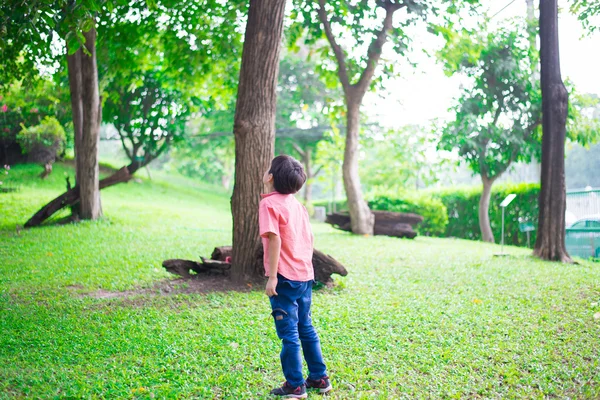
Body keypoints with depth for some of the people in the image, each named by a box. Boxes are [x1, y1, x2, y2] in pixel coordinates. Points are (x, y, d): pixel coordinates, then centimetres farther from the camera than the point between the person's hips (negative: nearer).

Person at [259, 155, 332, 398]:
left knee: (289, 333, 1)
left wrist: (272, 277, -19)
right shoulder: (296, 204, 11)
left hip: (285, 279, -8)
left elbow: (274, 239, -21)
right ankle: (319, 378, 24)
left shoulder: (269, 203, -13)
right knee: (306, 328, 18)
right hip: (305, 277, 8)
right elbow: (309, 238, 14)